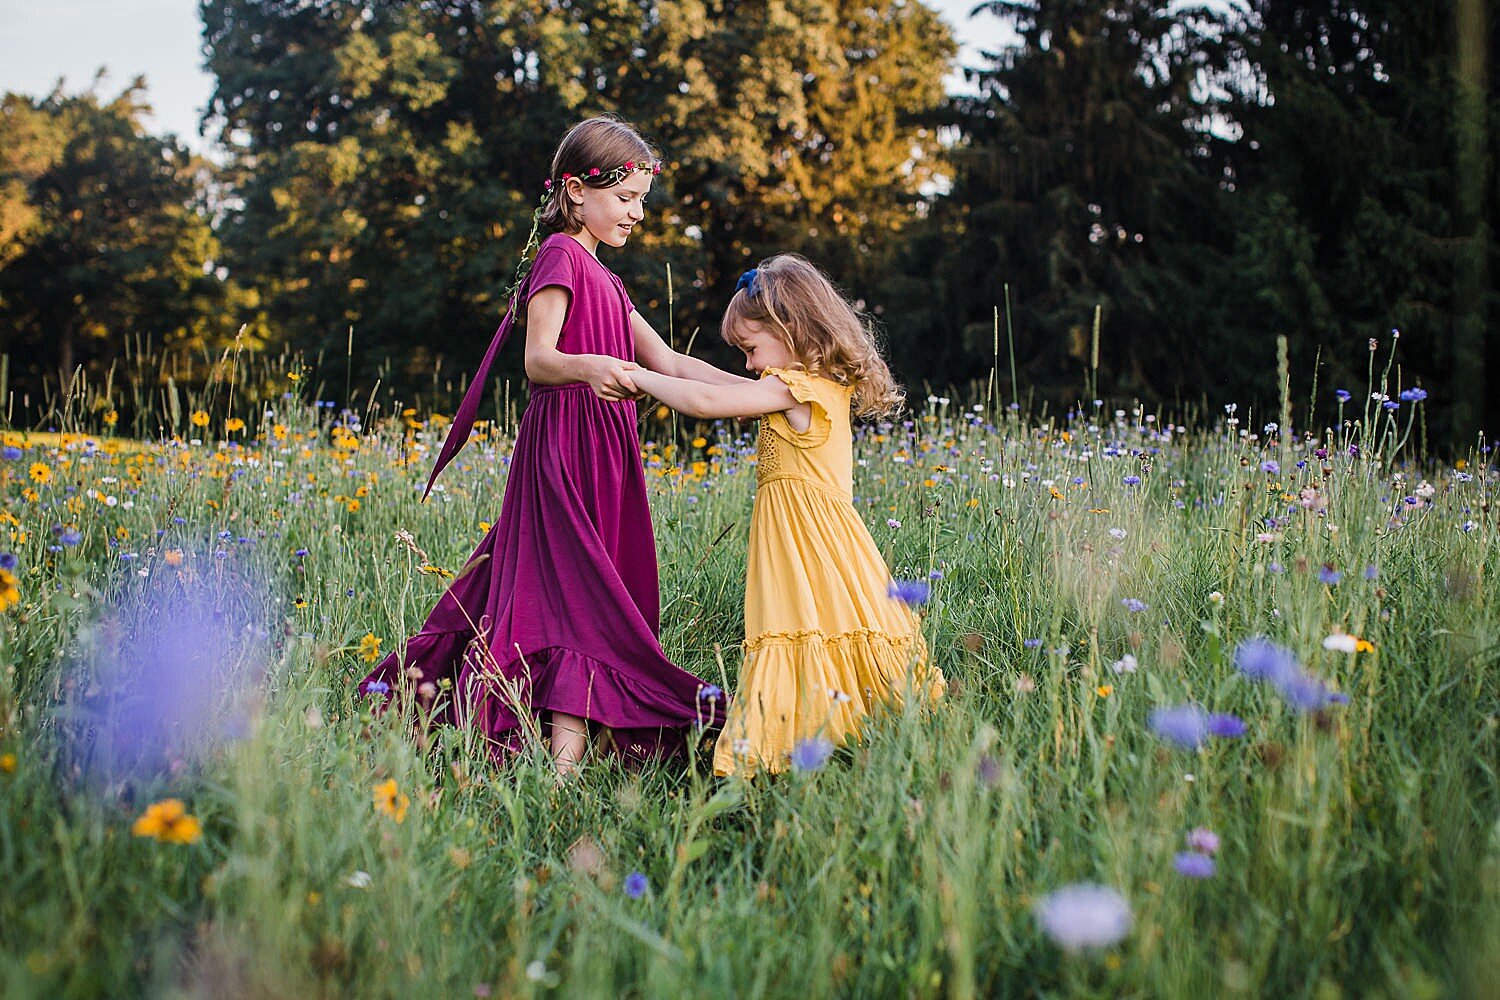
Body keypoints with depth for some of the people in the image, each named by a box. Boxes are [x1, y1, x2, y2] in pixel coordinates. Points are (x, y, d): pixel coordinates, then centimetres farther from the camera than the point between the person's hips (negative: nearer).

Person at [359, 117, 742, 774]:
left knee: (585, 590, 5)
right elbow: (537, 360, -18)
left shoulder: (601, 277, 23)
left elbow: (669, 363, 17)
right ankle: (566, 756, -19)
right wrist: (586, 366, -39)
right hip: (566, 443, -9)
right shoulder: (560, 255, -6)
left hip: (602, 450, 9)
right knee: (580, 590, -15)